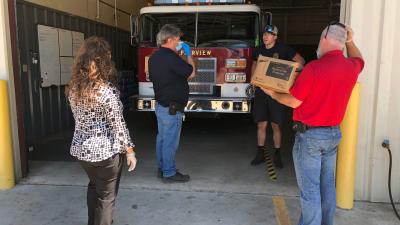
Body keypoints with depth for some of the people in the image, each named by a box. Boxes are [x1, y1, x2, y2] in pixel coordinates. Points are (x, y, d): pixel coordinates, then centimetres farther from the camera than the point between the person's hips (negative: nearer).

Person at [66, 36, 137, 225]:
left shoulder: (73, 87, -1)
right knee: (106, 196, 12)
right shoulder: (107, 89, -21)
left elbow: (78, 117, 7)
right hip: (105, 151, -7)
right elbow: (118, 124, -18)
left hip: (81, 148, 7)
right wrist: (129, 150, -9)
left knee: (94, 186, 29)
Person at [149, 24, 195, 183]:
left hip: (160, 104, 10)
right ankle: (169, 174, 11)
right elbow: (191, 73, -14)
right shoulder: (171, 57, -21)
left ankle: (162, 168, 30)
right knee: (170, 141, 0)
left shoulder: (154, 57, 8)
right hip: (172, 108, -10)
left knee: (162, 138, 18)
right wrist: (188, 55, 3)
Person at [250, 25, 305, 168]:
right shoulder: (258, 50, 7)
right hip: (261, 91, 3)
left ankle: (277, 155, 15)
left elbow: (300, 61, 0)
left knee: (276, 125, 3)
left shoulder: (283, 49, -5)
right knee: (261, 124, 7)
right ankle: (260, 153, 18)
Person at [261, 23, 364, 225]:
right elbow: (359, 60, 28)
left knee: (309, 188, 2)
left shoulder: (314, 67, -21)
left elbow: (293, 101, -14)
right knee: (327, 185, 19)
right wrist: (350, 41, 20)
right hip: (334, 133, 7)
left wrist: (273, 94, 2)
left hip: (310, 135, -7)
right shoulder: (351, 67, 1)